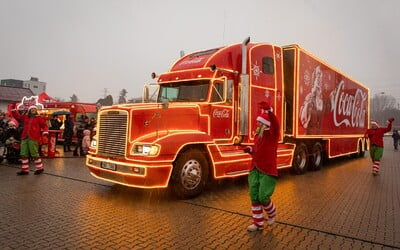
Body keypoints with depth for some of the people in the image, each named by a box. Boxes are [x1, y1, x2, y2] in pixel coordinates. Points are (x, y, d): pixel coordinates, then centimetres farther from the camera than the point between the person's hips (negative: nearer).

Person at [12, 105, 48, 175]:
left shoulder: (39, 118, 1)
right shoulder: (25, 116, 15)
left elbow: (44, 125, -3)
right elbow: (18, 116, 28)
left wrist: (45, 131, -20)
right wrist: (13, 111, 18)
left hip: (33, 138, -6)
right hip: (25, 138, 6)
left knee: (34, 154, -5)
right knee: (24, 154, 7)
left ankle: (40, 168, 10)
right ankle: (25, 170, 17)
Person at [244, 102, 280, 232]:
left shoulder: (272, 134, -7)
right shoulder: (257, 135, 12)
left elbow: (275, 125, -30)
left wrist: (269, 111, -44)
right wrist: (250, 149, 2)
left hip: (268, 171, -7)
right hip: (255, 170, 7)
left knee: (263, 197, -5)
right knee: (254, 197, 7)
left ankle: (272, 213, 29)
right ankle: (258, 223, 21)